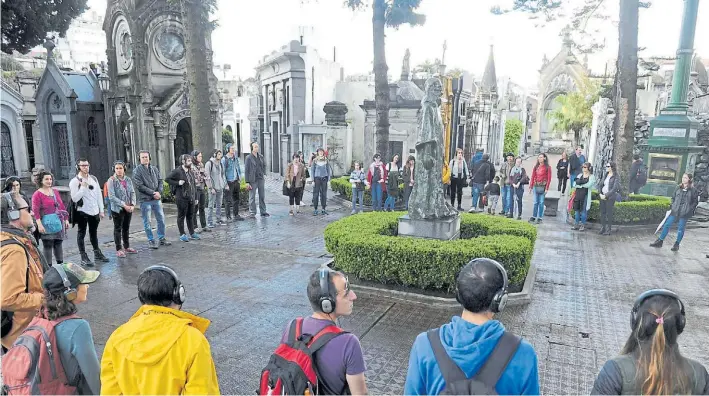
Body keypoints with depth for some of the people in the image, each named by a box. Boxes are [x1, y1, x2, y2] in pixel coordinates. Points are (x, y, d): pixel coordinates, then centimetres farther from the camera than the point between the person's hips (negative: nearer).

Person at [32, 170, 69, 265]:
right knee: (48, 245, -1)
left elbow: (62, 206, 15)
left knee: (59, 243, 12)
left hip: (59, 222, 6)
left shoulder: (55, 191, 13)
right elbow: (35, 211, -11)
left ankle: (60, 264, 22)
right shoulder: (37, 194, -5)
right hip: (47, 224, -5)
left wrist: (66, 219, 14)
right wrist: (39, 224, -19)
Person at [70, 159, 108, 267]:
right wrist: (83, 187, -21)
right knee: (81, 234, 4)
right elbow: (75, 198, -17)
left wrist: (101, 210, 9)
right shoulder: (74, 181, -8)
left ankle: (97, 253, 28)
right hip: (82, 212, -5)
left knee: (94, 233, 17)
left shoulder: (93, 179, 8)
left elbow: (99, 195, 11)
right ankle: (84, 257, 7)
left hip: (94, 211, 5)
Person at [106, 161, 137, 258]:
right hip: (117, 209, -5)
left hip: (129, 208, 5)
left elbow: (132, 192, 6)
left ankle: (127, 247, 26)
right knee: (118, 229, 3)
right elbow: (111, 197, -15)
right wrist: (124, 205, -18)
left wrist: (133, 205, -9)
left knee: (126, 228, 14)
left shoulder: (128, 179, 5)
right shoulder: (111, 180, -10)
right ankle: (119, 249, 10)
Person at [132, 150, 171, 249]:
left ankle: (161, 238, 21)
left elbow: (160, 181, 9)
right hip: (145, 200, -5)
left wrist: (159, 192, -9)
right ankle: (151, 240, 13)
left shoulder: (154, 169, 11)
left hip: (157, 199, 5)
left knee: (161, 219, 9)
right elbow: (139, 186, -12)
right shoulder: (137, 171, -5)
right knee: (147, 222, 3)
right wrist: (153, 193, -15)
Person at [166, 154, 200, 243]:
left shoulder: (191, 172, 12)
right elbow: (167, 179, -9)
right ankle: (182, 235, 11)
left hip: (191, 198, 7)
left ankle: (192, 233, 24)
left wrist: (194, 197, 14)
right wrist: (177, 183, -17)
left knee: (190, 216, 15)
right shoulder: (177, 171, -10)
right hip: (182, 198, -7)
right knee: (181, 216, 3)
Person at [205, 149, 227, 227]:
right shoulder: (209, 163, -8)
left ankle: (218, 220, 21)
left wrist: (225, 184, 11)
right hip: (213, 188, -6)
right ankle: (209, 222, 2)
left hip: (220, 188, 6)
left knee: (219, 205, 12)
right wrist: (211, 188, -14)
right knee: (211, 206, -3)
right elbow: (208, 177, -11)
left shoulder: (220, 163, 11)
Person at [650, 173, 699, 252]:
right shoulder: (678, 188, 7)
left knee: (680, 229, 6)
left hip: (684, 213, -3)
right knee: (667, 225, 2)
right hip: (674, 211, 3)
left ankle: (676, 244, 18)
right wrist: (671, 206, 6)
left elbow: (695, 202, 0)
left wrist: (691, 210, -8)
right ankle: (660, 241, 8)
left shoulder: (693, 190, -4)